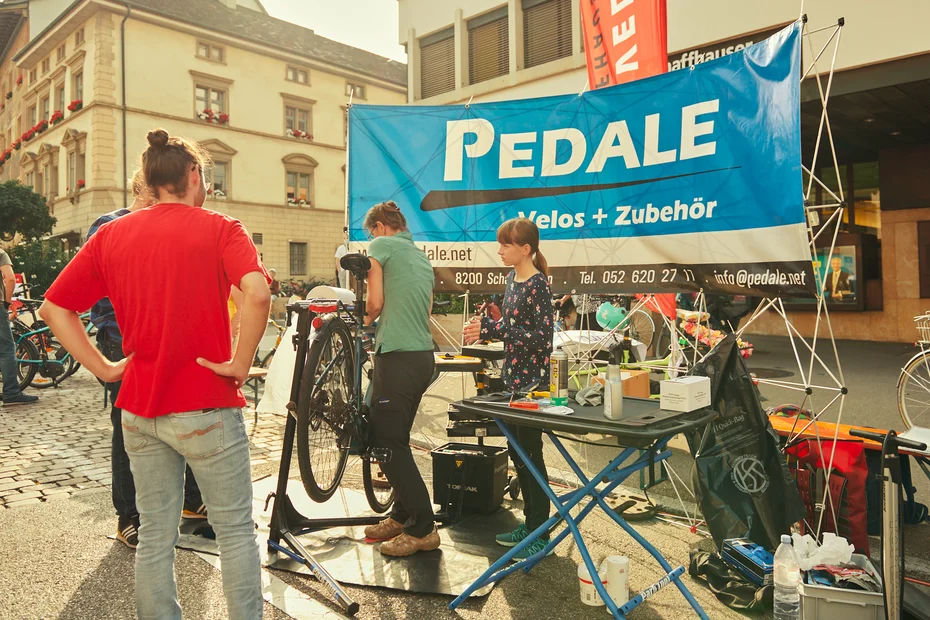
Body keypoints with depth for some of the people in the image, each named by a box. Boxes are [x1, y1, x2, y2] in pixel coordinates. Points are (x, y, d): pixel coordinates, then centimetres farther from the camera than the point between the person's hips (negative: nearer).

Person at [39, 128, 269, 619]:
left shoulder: (111, 235, 8)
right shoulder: (218, 228, -7)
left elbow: (53, 308, 7)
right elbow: (257, 293, -26)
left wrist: (104, 367, 6)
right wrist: (240, 363, -16)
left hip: (139, 408, 5)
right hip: (206, 405, -5)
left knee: (155, 537, 15)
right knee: (235, 530, 10)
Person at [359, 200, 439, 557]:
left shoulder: (381, 245, -2)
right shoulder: (422, 257, 21)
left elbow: (375, 302, -7)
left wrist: (364, 322, 14)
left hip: (397, 357, -9)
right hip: (424, 356, 9)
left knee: (388, 444, -2)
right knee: (397, 440, 17)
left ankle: (423, 530, 2)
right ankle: (402, 516, 26)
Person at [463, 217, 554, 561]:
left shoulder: (537, 285, -17)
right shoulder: (513, 278, 9)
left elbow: (543, 338, -23)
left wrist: (492, 329, -25)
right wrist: (484, 328, 6)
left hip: (532, 379, -9)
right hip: (514, 376, 9)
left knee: (530, 454, 0)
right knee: (517, 452, 15)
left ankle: (540, 534, 14)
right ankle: (530, 522, 29)